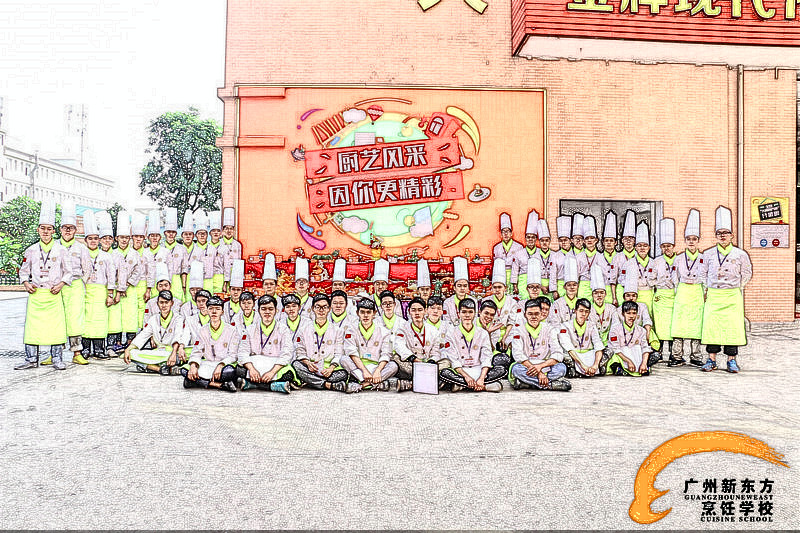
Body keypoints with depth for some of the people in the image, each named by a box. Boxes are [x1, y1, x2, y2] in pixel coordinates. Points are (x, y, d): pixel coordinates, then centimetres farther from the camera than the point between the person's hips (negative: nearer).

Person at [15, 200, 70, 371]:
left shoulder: (61, 250, 1)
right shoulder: (31, 250, 6)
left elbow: (68, 272, 6)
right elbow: (23, 270, 16)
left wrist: (61, 284, -7)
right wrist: (26, 284, 0)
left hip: (54, 294, -2)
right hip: (35, 294, 2)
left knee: (56, 326, -3)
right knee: (32, 326, 2)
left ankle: (57, 359, 8)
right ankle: (31, 359, 12)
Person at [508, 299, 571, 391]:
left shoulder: (550, 330, 5)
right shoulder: (519, 331, 0)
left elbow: (558, 355, -6)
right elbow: (518, 355, -15)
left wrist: (540, 366, -24)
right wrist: (538, 372, -26)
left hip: (545, 367, 2)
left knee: (562, 367, -26)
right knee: (516, 368, -34)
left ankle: (525, 383, -33)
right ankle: (551, 384, -34)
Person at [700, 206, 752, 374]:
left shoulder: (740, 254, 3)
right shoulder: (708, 254, 7)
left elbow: (747, 273, 14)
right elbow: (704, 273, 18)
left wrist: (738, 287, 10)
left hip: (732, 296, -1)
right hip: (713, 295, 1)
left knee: (732, 326, -3)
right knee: (711, 325, -2)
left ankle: (732, 360, 6)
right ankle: (711, 360, 5)